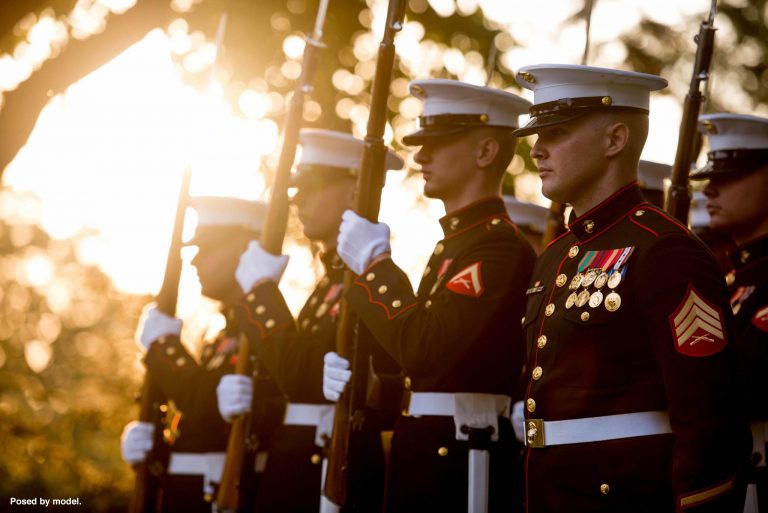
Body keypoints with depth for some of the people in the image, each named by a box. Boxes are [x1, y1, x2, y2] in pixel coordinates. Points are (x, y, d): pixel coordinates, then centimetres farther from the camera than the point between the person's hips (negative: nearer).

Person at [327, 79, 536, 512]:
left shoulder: (499, 247, -16)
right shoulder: (457, 241, 16)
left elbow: (421, 348, -26)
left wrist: (374, 261, -14)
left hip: (458, 467, -9)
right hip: (428, 458, 9)